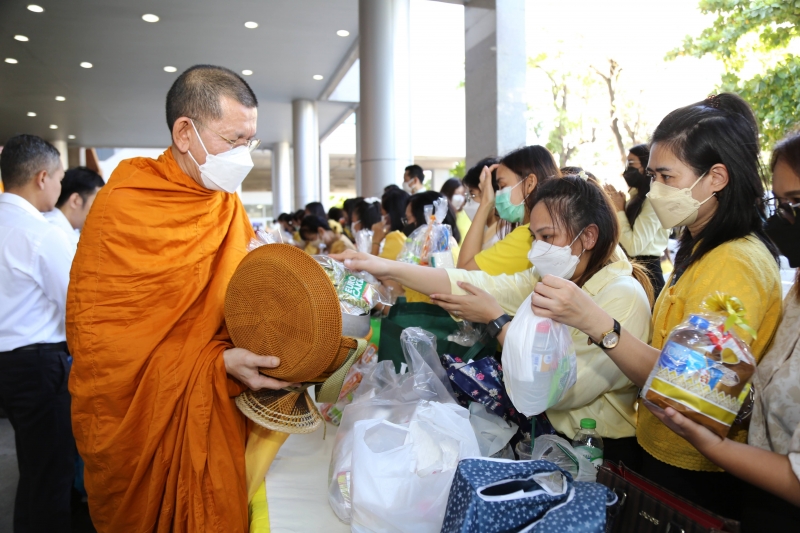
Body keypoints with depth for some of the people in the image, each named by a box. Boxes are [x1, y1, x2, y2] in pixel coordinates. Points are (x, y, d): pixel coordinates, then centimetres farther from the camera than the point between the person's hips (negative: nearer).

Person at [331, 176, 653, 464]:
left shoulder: (624, 298, -20)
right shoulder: (548, 280, 3)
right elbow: (477, 283, -8)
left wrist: (496, 319, -20)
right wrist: (389, 269, -18)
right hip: (548, 428, 6)